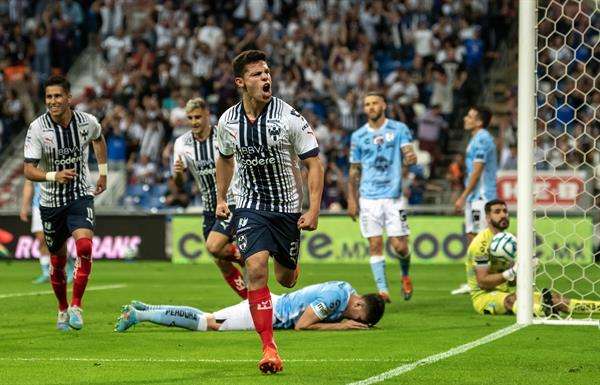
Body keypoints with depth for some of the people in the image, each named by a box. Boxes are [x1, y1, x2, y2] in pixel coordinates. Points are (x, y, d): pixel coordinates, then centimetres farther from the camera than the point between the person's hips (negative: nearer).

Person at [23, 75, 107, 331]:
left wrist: (103, 172, 19)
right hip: (51, 201, 0)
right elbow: (28, 170, -17)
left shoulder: (86, 122, -8)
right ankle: (62, 309, 32)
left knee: (84, 246, -23)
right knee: (58, 259, 9)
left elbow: (98, 139, 18)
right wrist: (54, 176, -34)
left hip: (81, 195, 0)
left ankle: (76, 306, -13)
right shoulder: (37, 128, -14)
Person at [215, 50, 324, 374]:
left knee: (285, 279, 11)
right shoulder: (227, 122, -5)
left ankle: (292, 266, 53)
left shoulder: (288, 117, -15)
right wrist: (221, 198, 18)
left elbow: (313, 163, -10)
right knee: (256, 269, -20)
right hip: (250, 206, 1)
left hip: (288, 207, -1)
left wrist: (313, 210, -17)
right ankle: (269, 349, -18)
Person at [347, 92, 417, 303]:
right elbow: (354, 171, 14)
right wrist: (351, 200, 9)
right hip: (369, 198, 2)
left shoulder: (399, 129, 3)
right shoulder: (358, 136, 9)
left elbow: (408, 150, -9)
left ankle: (405, 276, 24)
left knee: (400, 245, -5)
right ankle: (382, 290, 0)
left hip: (393, 196, -2)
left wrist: (411, 156, -34)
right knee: (375, 245, -4)